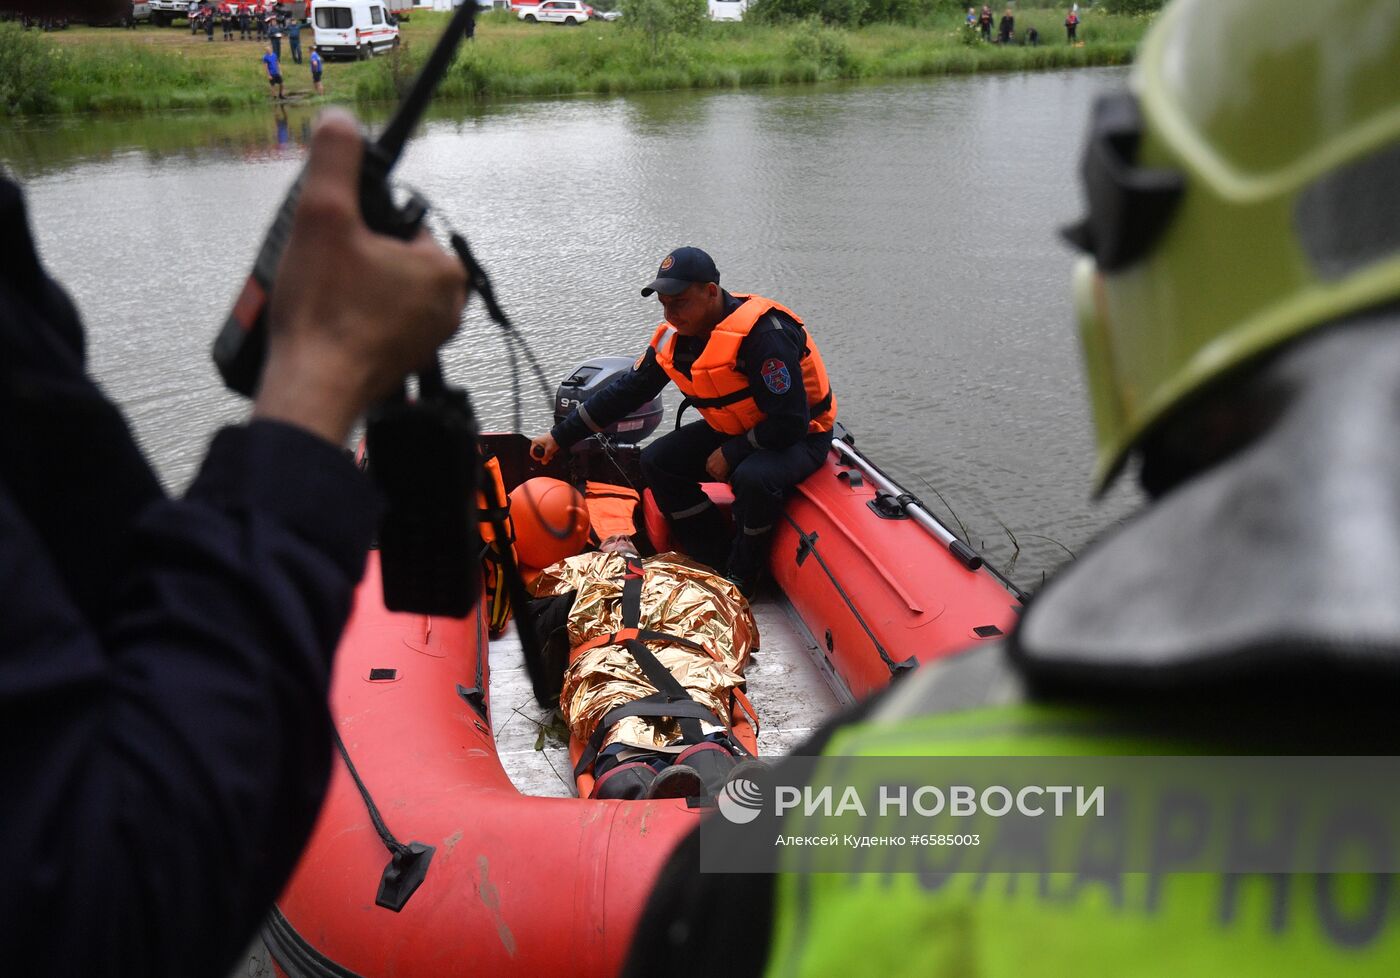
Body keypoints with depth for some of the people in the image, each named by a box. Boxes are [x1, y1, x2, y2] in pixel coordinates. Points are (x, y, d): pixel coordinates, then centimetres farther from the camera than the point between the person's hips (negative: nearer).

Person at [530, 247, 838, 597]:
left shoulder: (763, 334, -30)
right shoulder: (674, 336, -5)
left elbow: (791, 422, -30)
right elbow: (627, 391, 4)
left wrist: (730, 454, -20)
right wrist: (560, 436, 3)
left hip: (802, 436, -8)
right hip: (733, 432, 8)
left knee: (753, 477, -37)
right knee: (656, 461, -3)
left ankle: (743, 575, -10)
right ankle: (717, 562, 1)